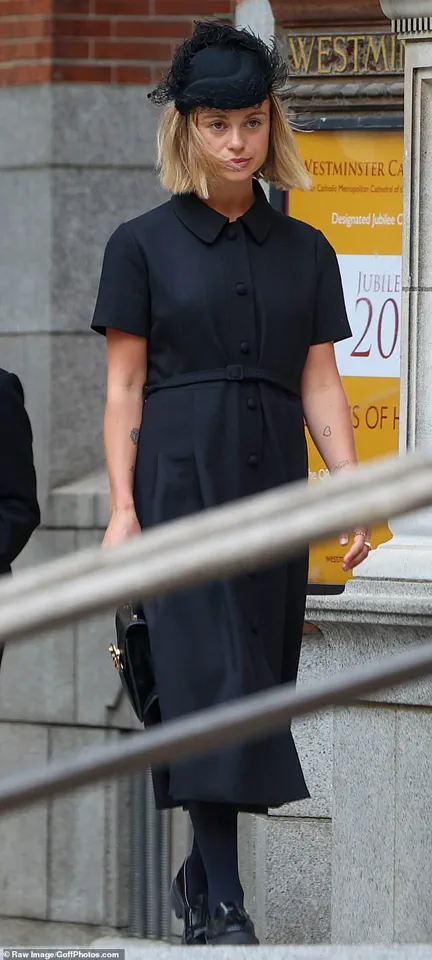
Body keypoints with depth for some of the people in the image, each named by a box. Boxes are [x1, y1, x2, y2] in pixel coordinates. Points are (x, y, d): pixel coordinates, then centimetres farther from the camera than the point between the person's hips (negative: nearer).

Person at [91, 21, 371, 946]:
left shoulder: (304, 252, 11)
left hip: (272, 479, 4)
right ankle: (222, 902, -13)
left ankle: (201, 874, 17)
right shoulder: (144, 245, 2)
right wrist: (123, 505, -7)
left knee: (262, 675, 3)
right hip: (181, 476, -4)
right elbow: (124, 387, 1)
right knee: (208, 671, -11)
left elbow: (320, 385, 9)